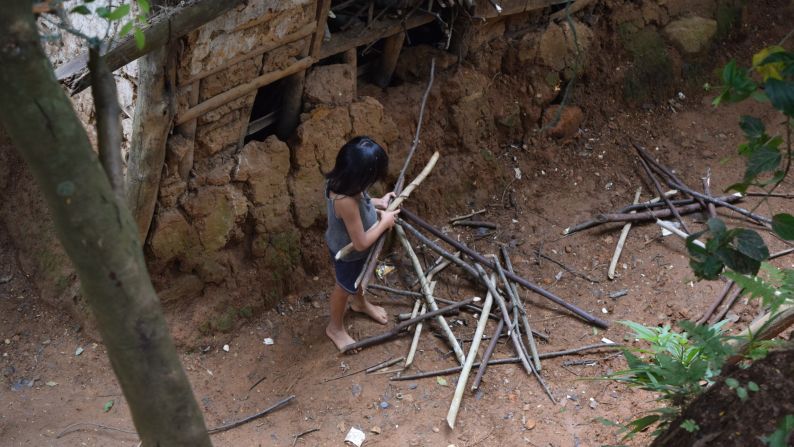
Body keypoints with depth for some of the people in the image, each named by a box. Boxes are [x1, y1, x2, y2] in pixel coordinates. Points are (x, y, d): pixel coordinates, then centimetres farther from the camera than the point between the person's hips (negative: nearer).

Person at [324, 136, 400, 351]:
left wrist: (377, 203, -7)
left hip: (351, 247, 7)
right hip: (348, 253, -7)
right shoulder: (346, 202, -47)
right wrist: (385, 222, -21)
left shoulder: (340, 179, -22)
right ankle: (335, 327, 50)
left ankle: (360, 302, 67)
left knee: (360, 277, 35)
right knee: (345, 288, 22)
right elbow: (361, 243, -34)